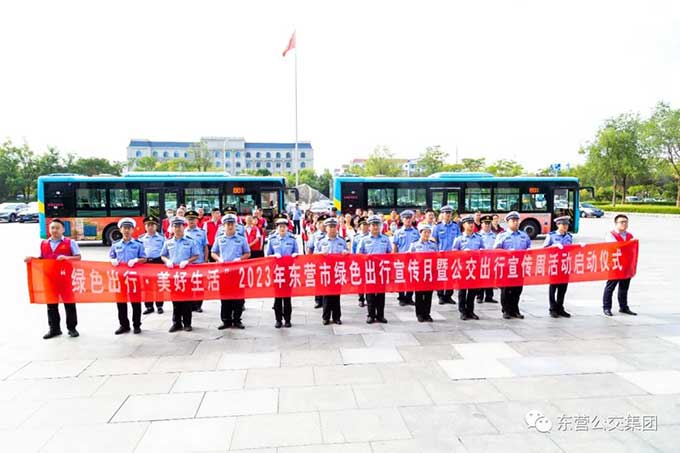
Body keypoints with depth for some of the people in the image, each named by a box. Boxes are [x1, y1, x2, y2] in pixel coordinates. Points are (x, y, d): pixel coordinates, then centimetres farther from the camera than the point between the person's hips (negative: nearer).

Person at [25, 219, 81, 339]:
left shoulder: (70, 242, -1)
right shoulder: (43, 244, 11)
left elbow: (78, 257, -6)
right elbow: (41, 259, 19)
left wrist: (66, 257, -22)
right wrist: (33, 259, 0)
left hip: (66, 277, -4)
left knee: (69, 303, 4)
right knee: (51, 304, 11)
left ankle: (72, 328, 14)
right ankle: (54, 329, 22)